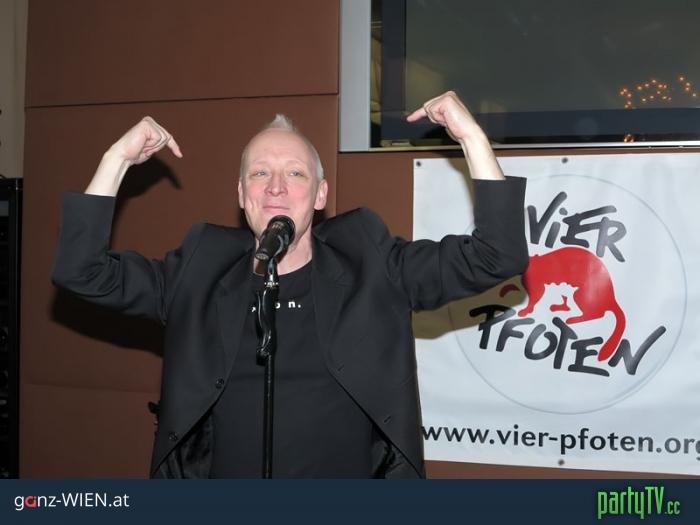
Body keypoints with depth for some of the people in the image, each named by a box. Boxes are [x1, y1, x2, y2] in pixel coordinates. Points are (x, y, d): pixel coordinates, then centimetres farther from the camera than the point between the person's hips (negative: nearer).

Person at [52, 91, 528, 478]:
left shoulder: (371, 267, 1)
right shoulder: (199, 274, 5)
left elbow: (496, 256, -3)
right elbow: (83, 271, 3)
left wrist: (472, 137, -10)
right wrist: (117, 159, -3)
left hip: (355, 489, -1)